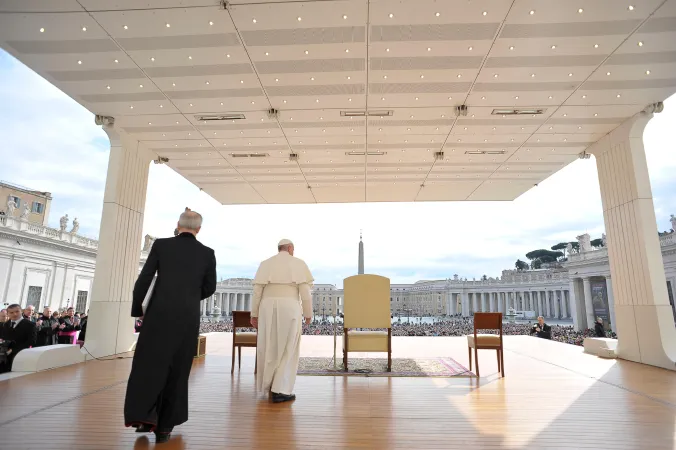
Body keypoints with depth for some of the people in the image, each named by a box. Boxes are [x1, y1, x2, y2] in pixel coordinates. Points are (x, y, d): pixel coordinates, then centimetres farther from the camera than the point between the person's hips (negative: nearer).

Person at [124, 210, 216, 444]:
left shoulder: (161, 244, 0)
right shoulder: (207, 253, 2)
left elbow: (144, 280, -2)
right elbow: (209, 288, 7)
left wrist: (137, 309, 11)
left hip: (159, 313, -1)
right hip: (188, 318, 1)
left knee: (148, 363, 13)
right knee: (177, 370, 10)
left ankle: (145, 415, 1)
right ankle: (164, 426, 14)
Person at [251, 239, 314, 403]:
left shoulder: (266, 263, 12)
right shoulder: (299, 263, 6)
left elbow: (257, 290, 6)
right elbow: (305, 291, -1)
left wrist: (254, 314, 10)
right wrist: (308, 313, 6)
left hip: (268, 307, 3)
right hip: (289, 307, -3)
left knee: (268, 347, 15)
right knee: (288, 349, 4)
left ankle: (267, 384, 28)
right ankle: (280, 390, 0)